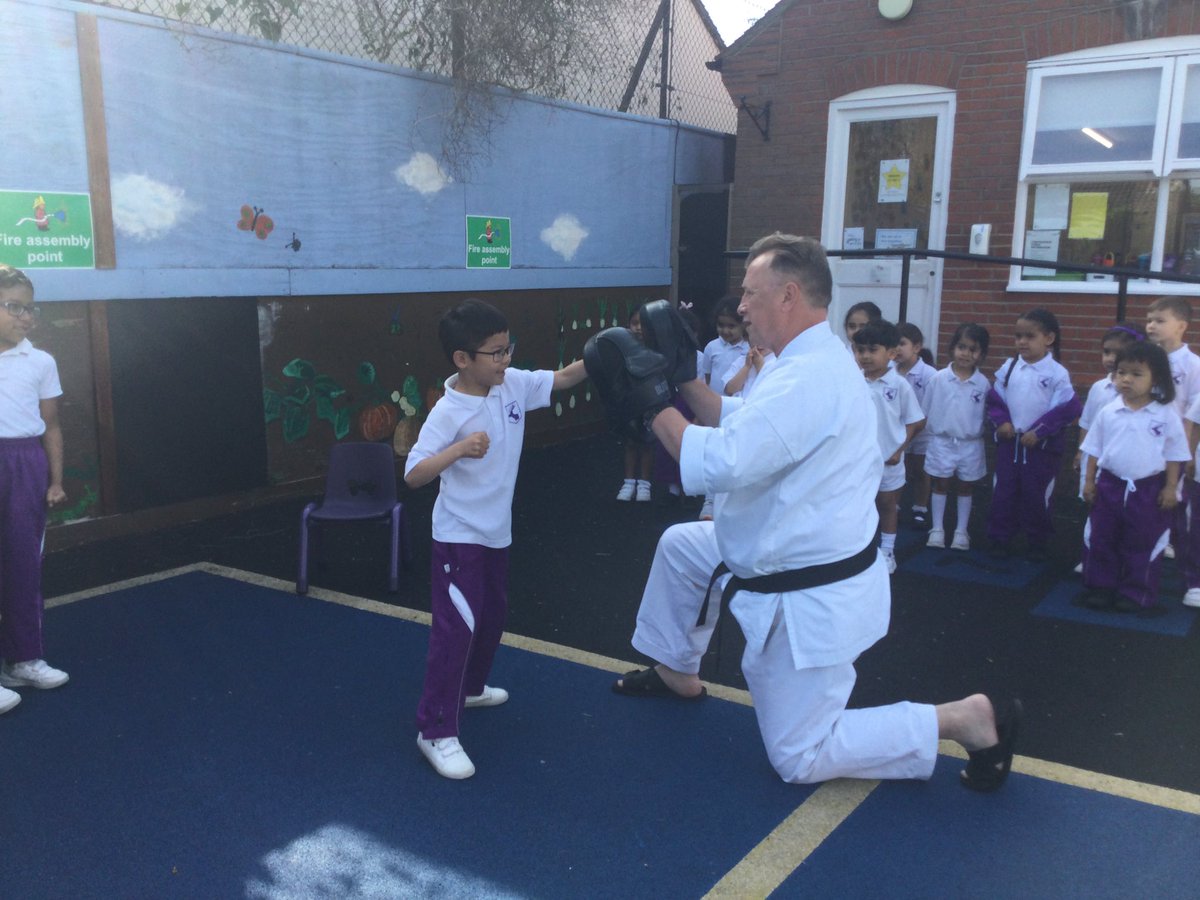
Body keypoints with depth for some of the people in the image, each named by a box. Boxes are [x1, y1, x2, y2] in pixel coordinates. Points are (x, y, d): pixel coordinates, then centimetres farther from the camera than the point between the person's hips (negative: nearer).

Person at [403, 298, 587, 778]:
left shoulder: (513, 384, -5)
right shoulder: (448, 412, -24)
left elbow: (561, 379, 5)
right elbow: (413, 475, -26)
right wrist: (459, 449, -40)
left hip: (496, 530, 8)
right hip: (459, 535, -8)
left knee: (492, 616, 23)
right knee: (455, 627, -8)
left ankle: (470, 688, 47)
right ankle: (436, 731, 2)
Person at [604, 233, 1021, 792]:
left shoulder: (808, 377, -29)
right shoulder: (814, 360, 6)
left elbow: (720, 464, -33)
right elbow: (738, 423, 12)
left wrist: (652, 404, -21)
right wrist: (682, 376, 2)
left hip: (810, 600, -10)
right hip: (796, 564, 10)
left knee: (798, 759, 2)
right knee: (679, 546, 20)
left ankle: (967, 719, 5)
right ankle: (678, 674, 39)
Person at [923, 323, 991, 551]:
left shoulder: (983, 383, -6)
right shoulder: (939, 379, -8)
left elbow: (987, 415, 2)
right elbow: (927, 411, 0)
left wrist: (978, 433, 0)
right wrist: (934, 432, 1)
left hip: (971, 445, 1)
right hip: (942, 442, -1)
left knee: (965, 487, 12)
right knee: (941, 484, 9)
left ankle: (961, 531, 22)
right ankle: (937, 529, 17)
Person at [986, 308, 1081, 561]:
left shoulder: (1057, 373, -11)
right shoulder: (1008, 368, 1)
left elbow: (1068, 409, -13)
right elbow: (995, 398, 7)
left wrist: (1039, 432, -17)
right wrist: (1001, 421, -11)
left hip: (1042, 445, -3)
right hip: (1009, 441, 3)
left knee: (1036, 495, 8)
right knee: (1003, 491, 8)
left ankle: (1037, 543, 23)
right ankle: (1000, 540, 20)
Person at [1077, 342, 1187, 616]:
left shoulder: (1166, 416, -8)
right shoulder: (1107, 413, -3)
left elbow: (1174, 455, -2)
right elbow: (1095, 449, 5)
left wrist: (1170, 488, -4)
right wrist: (1089, 481, 3)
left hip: (1148, 489, -2)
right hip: (1110, 485, 2)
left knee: (1142, 545, 8)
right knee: (1101, 540, 11)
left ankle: (1136, 595, 21)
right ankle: (1101, 588, 25)